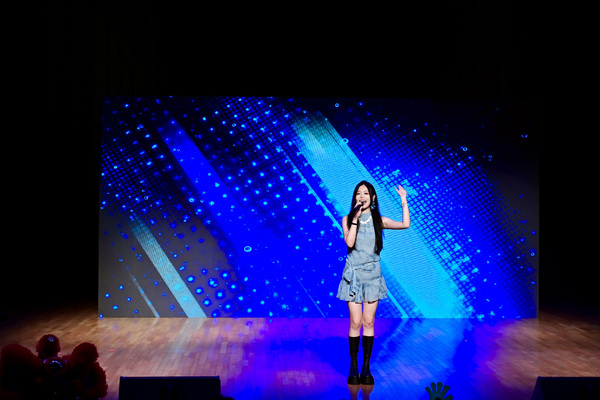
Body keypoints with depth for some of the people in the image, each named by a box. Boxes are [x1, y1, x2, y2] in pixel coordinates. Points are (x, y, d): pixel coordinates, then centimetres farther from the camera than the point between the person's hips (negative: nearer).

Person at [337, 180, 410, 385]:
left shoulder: (378, 220, 4)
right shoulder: (347, 219, 2)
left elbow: (405, 224, -9)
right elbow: (349, 242, -14)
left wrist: (403, 201, -8)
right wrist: (355, 219, -16)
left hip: (372, 274, 1)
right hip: (354, 274, -1)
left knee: (368, 322, 4)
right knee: (355, 323, -2)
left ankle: (366, 367, 11)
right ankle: (353, 367, 7)